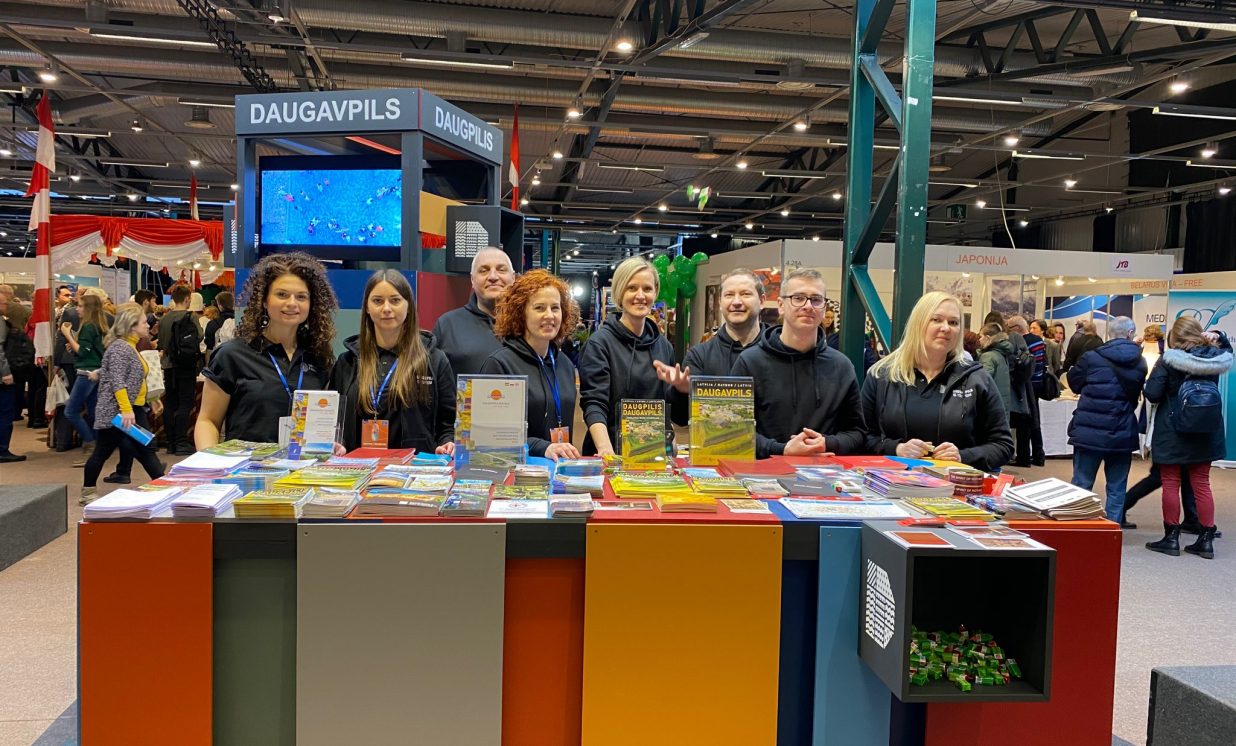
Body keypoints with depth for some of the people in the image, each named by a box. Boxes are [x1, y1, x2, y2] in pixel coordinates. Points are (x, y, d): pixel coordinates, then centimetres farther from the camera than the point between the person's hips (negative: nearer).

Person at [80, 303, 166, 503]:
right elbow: (117, 382, -22)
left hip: (135, 409, 9)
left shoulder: (130, 347, 17)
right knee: (103, 451, 1)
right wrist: (126, 410, -28)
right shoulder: (119, 347, -14)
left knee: (146, 450, 6)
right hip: (115, 412, -9)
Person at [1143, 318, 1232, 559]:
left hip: (1172, 430, -5)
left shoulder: (1168, 360, -15)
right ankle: (1206, 539, 15)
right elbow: (1227, 351, 27)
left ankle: (1171, 537, 9)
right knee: (1201, 484, 12)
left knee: (1171, 484, 5)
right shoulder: (1214, 356, 1)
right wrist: (1218, 338, 7)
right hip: (1205, 430, 5)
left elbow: (1152, 394, -17)